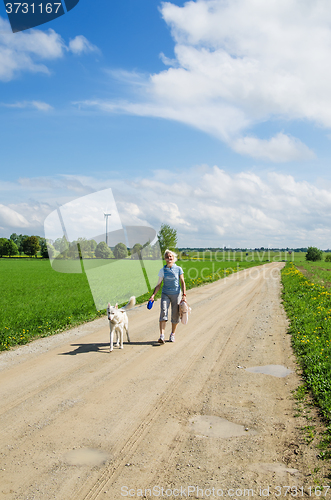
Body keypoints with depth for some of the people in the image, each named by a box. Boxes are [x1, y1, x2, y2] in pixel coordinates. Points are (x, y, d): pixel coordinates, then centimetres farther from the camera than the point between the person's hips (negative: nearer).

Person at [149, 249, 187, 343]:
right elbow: (159, 284, 5)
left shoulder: (178, 269, 0)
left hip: (176, 294, 0)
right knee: (163, 312, -16)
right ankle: (162, 336, -21)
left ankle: (172, 335, 22)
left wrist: (184, 295, -8)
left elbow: (182, 282, 1)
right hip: (165, 294, 0)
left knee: (175, 315, 4)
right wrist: (153, 295, -5)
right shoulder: (163, 270, 2)